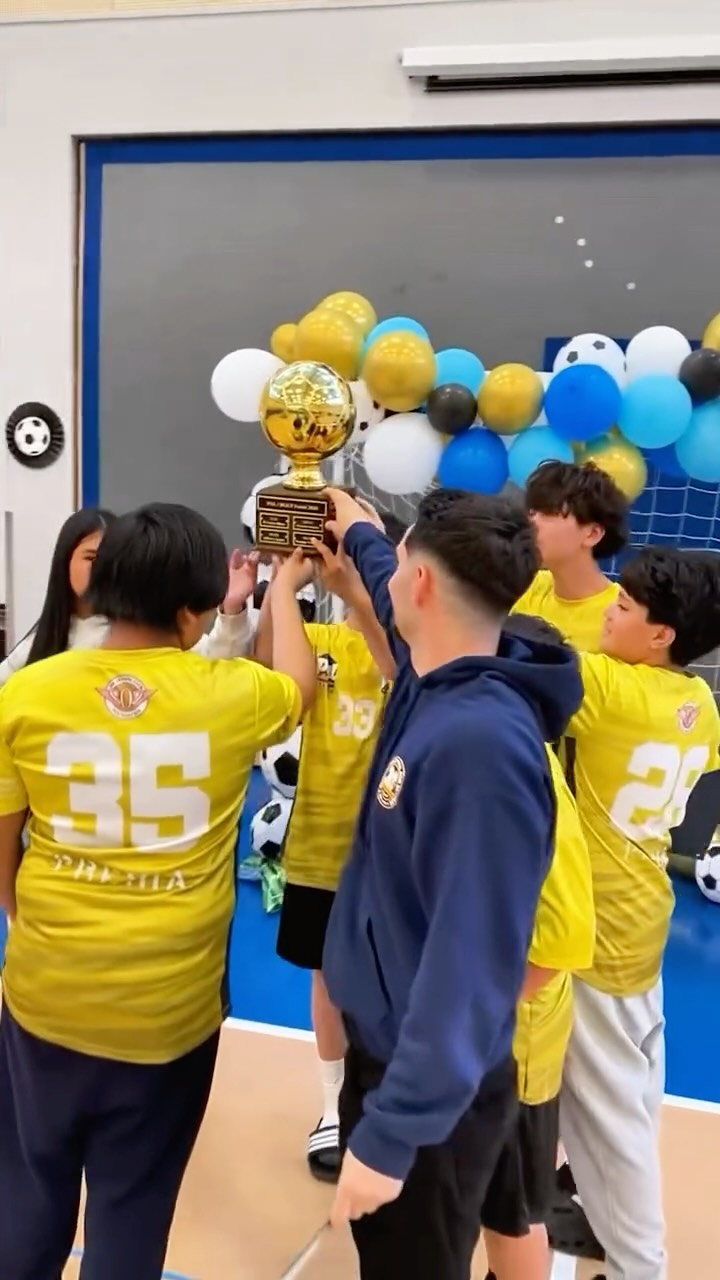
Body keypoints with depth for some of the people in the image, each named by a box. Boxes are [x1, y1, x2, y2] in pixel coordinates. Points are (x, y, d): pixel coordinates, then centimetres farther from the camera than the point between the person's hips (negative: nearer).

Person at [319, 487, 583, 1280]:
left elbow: (471, 960, -30)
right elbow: (397, 598, 21)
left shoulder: (481, 741, -31)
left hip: (431, 1085, -8)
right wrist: (357, 534, 38)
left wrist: (394, 1132, -26)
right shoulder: (434, 679, -4)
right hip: (382, 1044, 8)